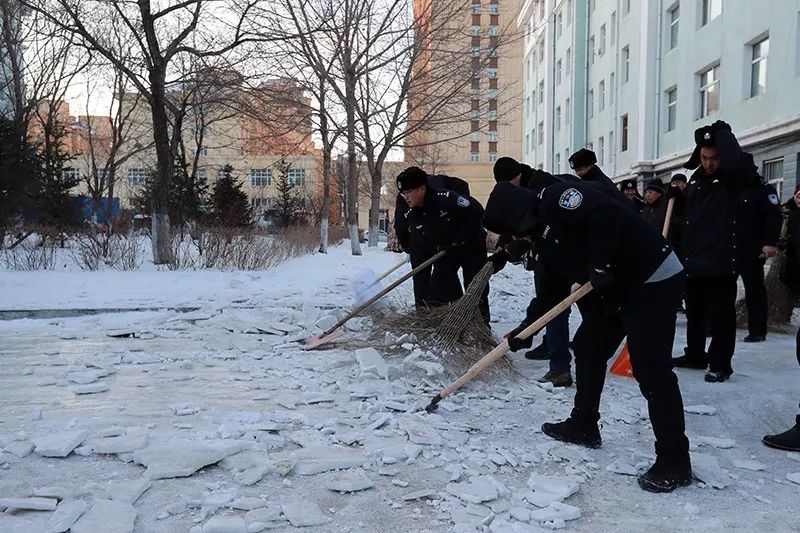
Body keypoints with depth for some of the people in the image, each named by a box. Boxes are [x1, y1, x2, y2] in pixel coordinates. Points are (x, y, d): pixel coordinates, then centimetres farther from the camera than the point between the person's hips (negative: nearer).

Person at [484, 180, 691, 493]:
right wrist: (525, 330, 11)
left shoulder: (557, 198, -13)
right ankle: (583, 426, 31)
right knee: (587, 349, 17)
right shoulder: (543, 238, 15)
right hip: (615, 290, 11)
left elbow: (603, 214, -29)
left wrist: (601, 265, -23)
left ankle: (674, 461, -1)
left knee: (651, 370, -10)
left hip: (654, 281, -11)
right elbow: (550, 291, 15)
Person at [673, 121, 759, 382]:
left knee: (721, 316, -1)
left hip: (721, 262, -7)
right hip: (693, 262, 7)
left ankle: (720, 364, 7)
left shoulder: (733, 178, -7)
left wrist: (723, 134, -21)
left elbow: (740, 164, -33)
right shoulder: (696, 179, 13)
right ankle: (695, 355, 30)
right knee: (694, 313, 17)